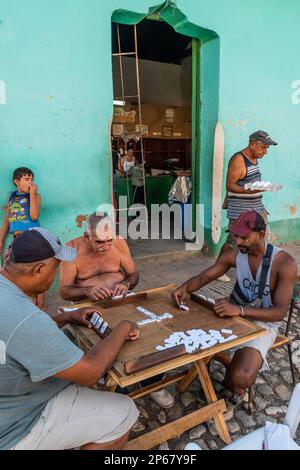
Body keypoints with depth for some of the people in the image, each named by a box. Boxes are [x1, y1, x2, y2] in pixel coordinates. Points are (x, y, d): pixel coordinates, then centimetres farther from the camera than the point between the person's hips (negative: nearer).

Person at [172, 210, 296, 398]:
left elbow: (280, 312, -23)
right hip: (235, 314, 5)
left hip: (264, 323, -5)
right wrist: (185, 287, -22)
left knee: (240, 379, -28)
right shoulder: (235, 254, -6)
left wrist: (239, 310, -37)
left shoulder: (285, 263, -20)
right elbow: (204, 277, 1)